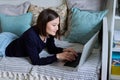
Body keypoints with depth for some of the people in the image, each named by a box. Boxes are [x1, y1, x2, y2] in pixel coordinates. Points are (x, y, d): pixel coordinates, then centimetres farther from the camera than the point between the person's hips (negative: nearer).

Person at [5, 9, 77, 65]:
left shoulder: (49, 33, -23)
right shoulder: (31, 36, -44)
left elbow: (51, 49, -6)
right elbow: (36, 61, -44)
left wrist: (64, 50, -25)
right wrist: (58, 56, -45)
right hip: (11, 53, -6)